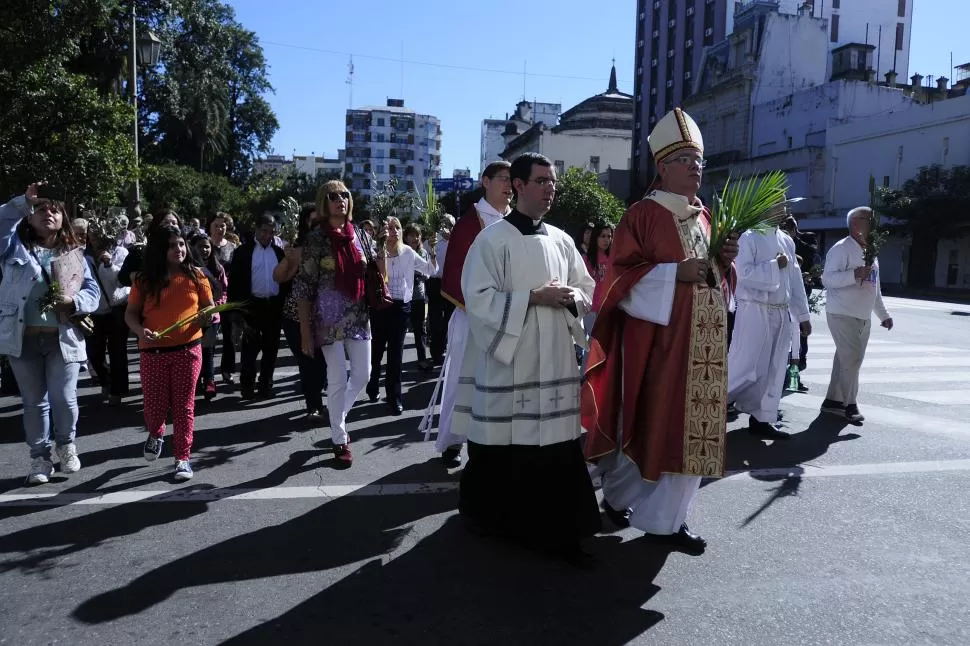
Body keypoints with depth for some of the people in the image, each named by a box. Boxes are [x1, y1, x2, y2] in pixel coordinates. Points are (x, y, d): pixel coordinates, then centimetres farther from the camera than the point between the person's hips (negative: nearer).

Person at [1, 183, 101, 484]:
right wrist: (25, 200, -14)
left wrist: (74, 300, -18)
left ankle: (66, 445, 27)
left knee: (64, 399, 0)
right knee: (35, 401, 9)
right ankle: (40, 457, 22)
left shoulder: (73, 254, 9)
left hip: (62, 338, 0)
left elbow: (93, 291, 2)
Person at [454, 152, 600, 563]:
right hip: (505, 360, -4)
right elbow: (478, 298, -11)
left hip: (554, 361, 5)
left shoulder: (562, 241, 12)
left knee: (555, 445, 4)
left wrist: (570, 298, -8)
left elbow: (587, 292, 15)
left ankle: (552, 524, 17)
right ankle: (490, 515, 24)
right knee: (501, 447, 3)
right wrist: (533, 297, -16)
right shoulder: (492, 239, -4)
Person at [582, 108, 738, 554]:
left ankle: (664, 514, 23)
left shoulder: (704, 216, 15)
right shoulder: (642, 215, -7)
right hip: (656, 336, -7)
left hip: (701, 339, 8)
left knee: (690, 425, 9)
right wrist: (675, 272, -21)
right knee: (654, 422, -2)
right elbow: (621, 274, -14)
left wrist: (724, 260, 1)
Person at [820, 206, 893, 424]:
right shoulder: (841, 249, -10)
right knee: (852, 359, -9)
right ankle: (850, 405, 1)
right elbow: (827, 278, -20)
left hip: (864, 317, 8)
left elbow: (874, 287, 25)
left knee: (846, 359, 10)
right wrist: (855, 274, -31)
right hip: (842, 315, -8)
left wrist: (883, 314, 24)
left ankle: (833, 400, 19)